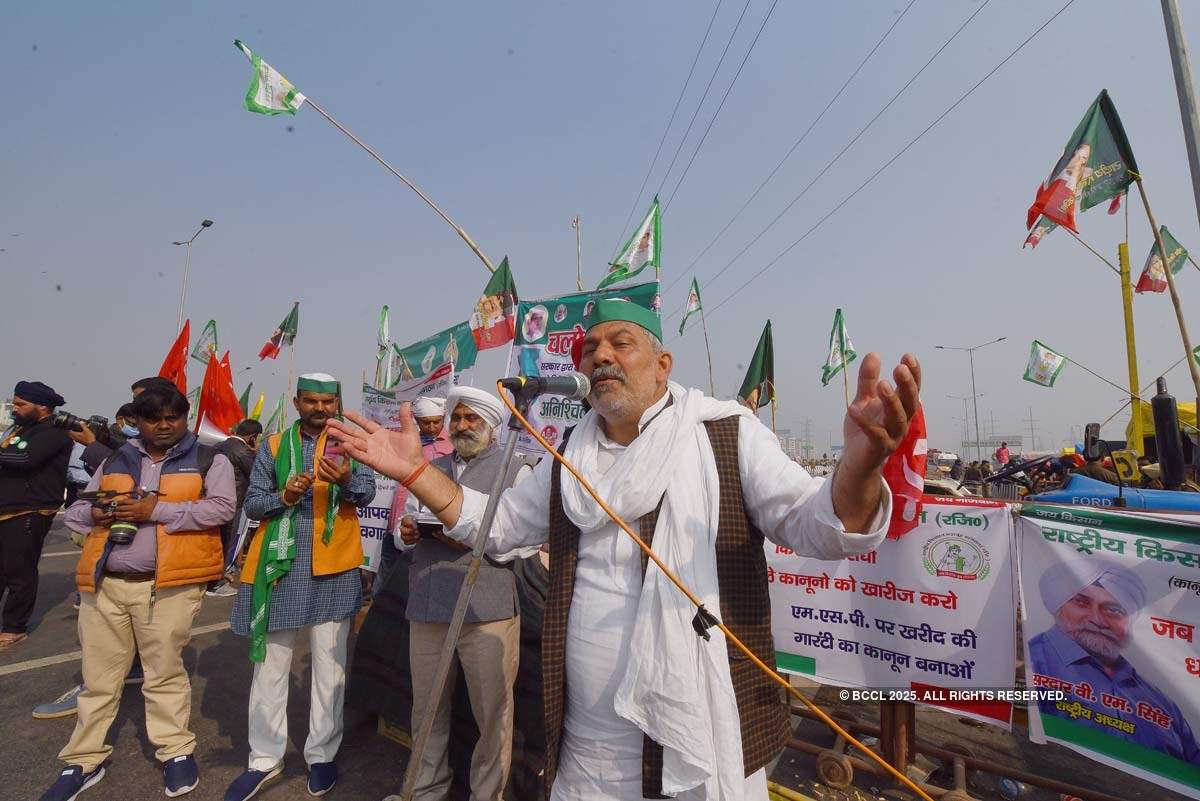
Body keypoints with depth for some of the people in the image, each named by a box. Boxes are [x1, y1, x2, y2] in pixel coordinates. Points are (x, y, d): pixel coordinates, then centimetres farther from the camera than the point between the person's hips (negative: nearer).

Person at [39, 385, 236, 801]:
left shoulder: (210, 461, 1)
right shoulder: (114, 462, 15)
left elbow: (221, 508, -12)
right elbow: (75, 511, 19)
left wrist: (156, 509, -17)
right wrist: (94, 513, -4)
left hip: (169, 585, -4)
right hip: (105, 583, 4)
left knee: (165, 673, 5)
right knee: (98, 677, 13)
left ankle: (177, 752, 20)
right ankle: (85, 760, 29)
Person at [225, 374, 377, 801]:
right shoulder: (274, 446, 5)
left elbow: (367, 493, -13)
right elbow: (252, 503, 2)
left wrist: (346, 480, -35)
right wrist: (284, 497, -19)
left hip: (332, 570, -1)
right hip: (279, 567, 2)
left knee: (329, 667, 10)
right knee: (270, 667, 12)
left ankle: (322, 755, 26)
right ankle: (265, 758, 29)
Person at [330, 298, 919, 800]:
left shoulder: (726, 433, -8)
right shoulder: (570, 457, 6)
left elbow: (813, 525, -14)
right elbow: (500, 527, 13)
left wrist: (858, 468, -36)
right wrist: (416, 471, 2)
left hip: (709, 741, -3)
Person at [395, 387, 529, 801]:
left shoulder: (516, 471, -1)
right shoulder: (429, 469, 16)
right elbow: (406, 525, 17)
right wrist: (407, 533, -5)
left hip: (488, 610, -5)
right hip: (427, 608, 5)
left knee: (492, 712, 8)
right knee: (427, 708, 19)